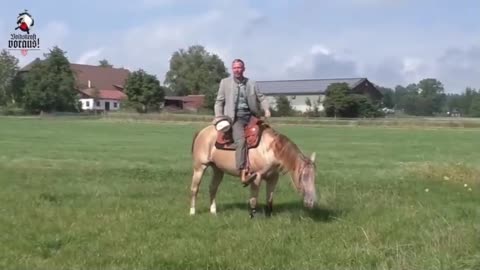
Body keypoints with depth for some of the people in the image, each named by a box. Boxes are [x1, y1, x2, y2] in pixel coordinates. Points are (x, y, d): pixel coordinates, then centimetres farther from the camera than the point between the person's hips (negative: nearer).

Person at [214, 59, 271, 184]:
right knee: (241, 140, -28)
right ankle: (243, 173, -36)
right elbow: (219, 101, 12)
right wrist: (218, 116, -2)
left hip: (251, 116, 4)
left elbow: (261, 98, 13)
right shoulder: (225, 82, 11)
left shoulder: (251, 83, 16)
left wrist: (266, 109, -6)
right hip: (235, 117, -4)